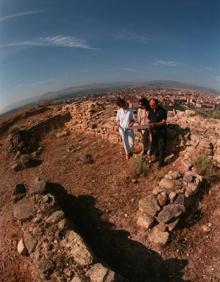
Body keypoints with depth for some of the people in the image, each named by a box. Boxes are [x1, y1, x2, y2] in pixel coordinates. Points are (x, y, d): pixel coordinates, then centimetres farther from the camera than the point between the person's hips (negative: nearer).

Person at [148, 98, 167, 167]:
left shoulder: (162, 111, -16)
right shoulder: (150, 110, 2)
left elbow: (164, 122, -17)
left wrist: (155, 124, -32)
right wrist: (149, 124, -7)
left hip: (161, 132, -6)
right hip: (153, 131, 6)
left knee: (161, 147, 1)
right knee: (153, 145, 16)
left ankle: (161, 162, 14)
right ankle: (157, 157, 38)